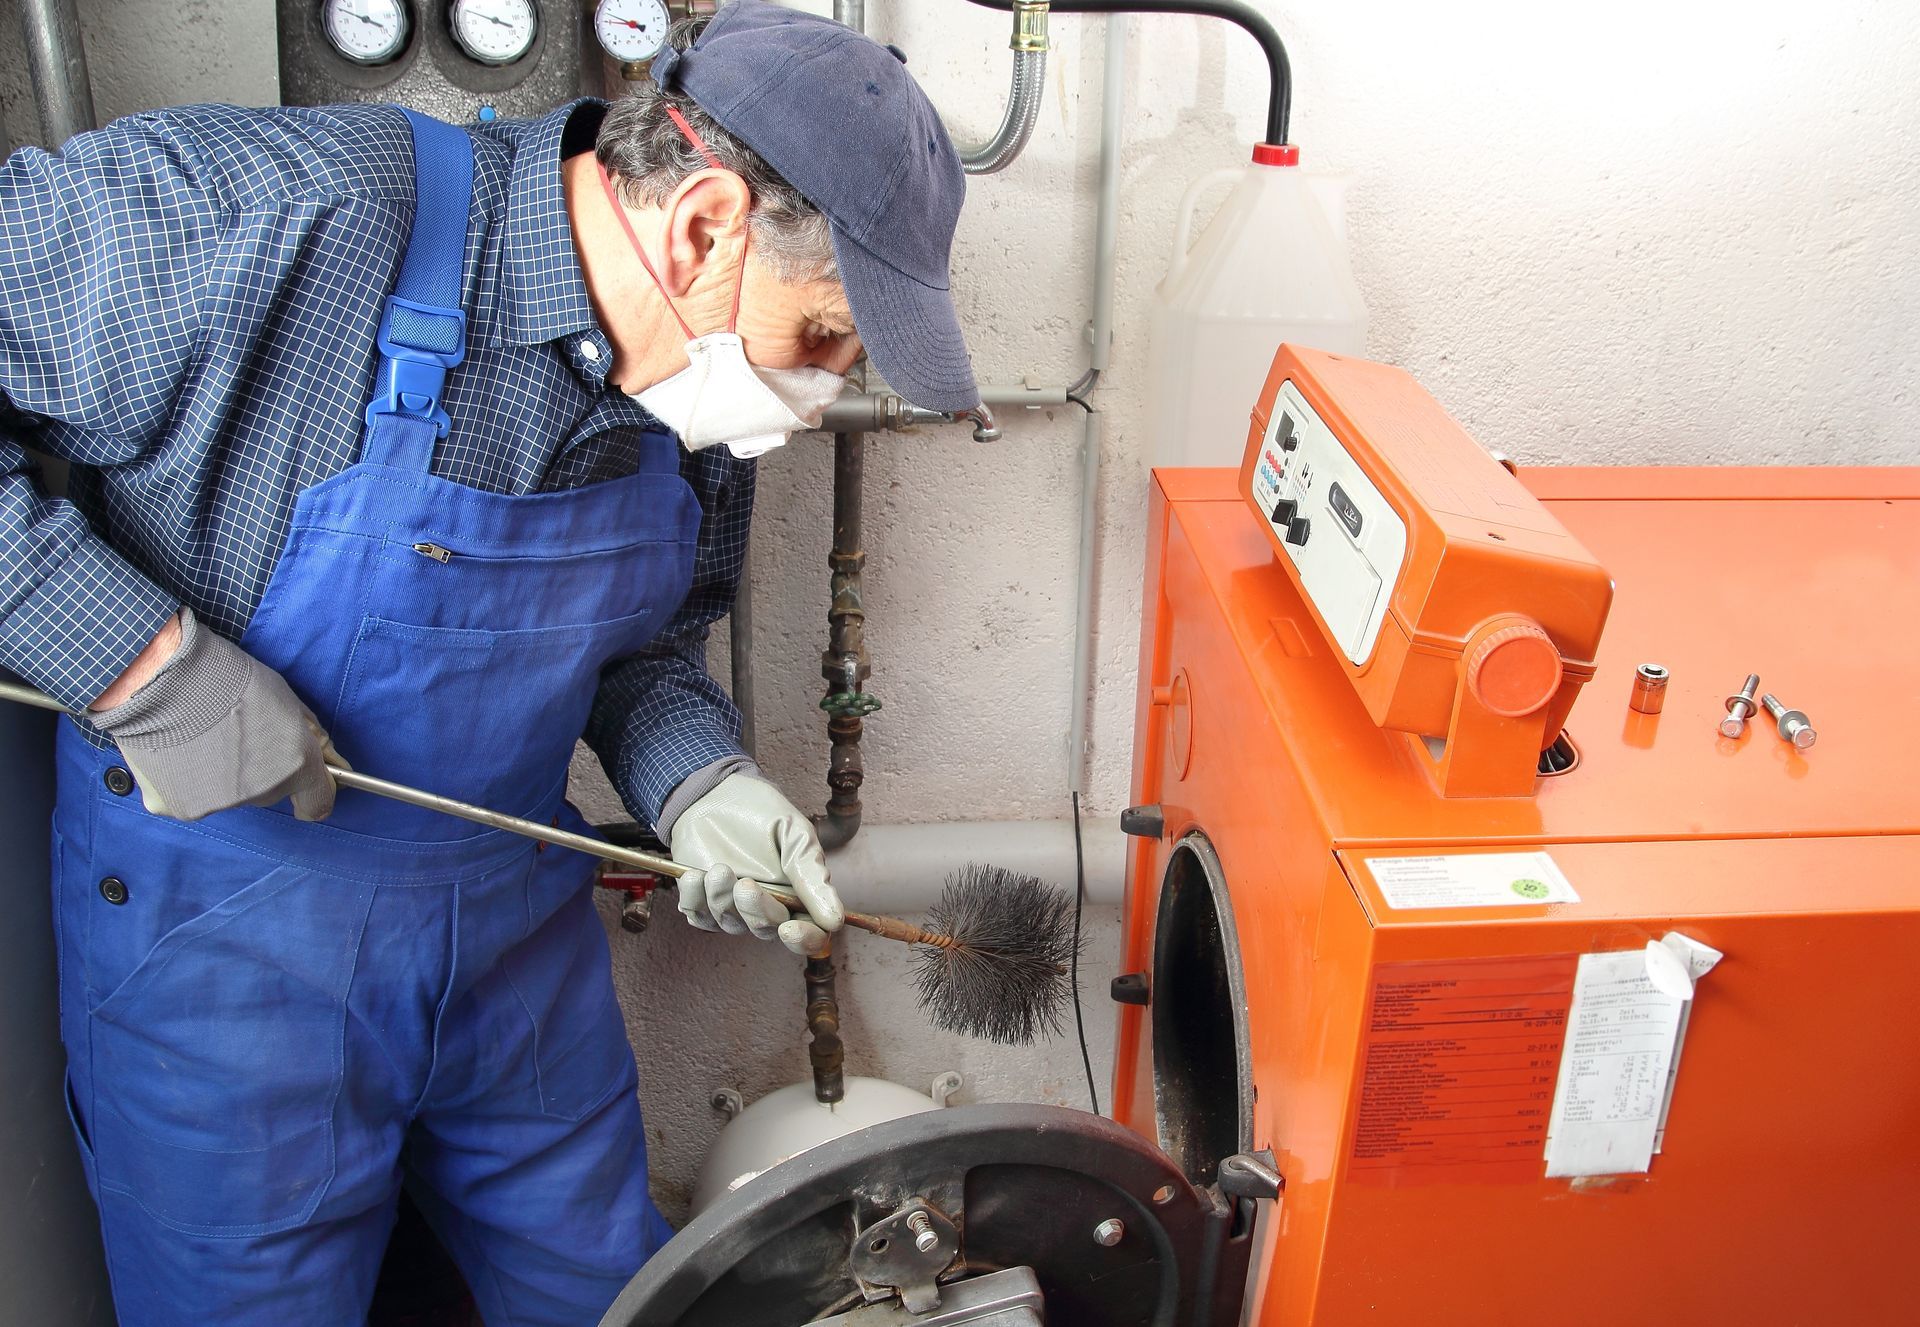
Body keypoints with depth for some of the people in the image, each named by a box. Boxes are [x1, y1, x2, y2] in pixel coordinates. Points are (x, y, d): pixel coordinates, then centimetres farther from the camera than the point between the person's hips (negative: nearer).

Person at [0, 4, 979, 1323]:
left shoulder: (703, 382, -6)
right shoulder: (264, 215, -27)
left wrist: (696, 784, -11)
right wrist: (143, 661, -28)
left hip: (521, 917, 5)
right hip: (226, 935, -5)